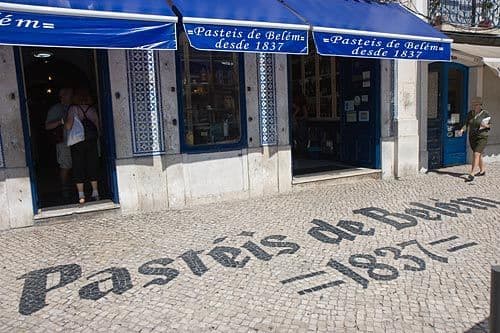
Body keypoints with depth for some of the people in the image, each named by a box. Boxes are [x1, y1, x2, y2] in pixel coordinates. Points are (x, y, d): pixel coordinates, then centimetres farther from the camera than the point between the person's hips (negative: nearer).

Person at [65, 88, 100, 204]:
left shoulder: (73, 108, -6)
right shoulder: (92, 109, 3)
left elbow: (68, 126, -13)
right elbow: (97, 126, 4)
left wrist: (65, 121, 7)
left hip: (77, 142, -3)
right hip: (91, 141, 3)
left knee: (78, 168, 4)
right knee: (92, 166, 10)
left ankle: (81, 195, 2)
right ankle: (95, 193, 12)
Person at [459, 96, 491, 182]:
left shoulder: (485, 114, -9)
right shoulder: (470, 114, 3)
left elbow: (490, 126, -3)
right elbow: (467, 124, 5)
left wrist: (485, 125, -24)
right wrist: (462, 129, -14)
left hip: (482, 138, -6)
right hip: (472, 137, 6)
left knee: (476, 155, -15)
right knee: (478, 155, 19)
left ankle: (471, 175, -17)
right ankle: (482, 171, 37)